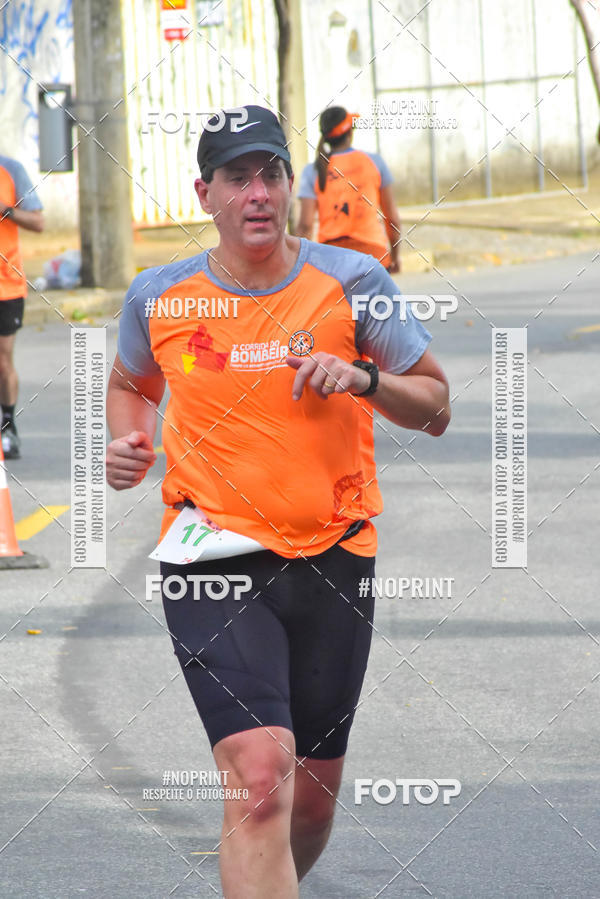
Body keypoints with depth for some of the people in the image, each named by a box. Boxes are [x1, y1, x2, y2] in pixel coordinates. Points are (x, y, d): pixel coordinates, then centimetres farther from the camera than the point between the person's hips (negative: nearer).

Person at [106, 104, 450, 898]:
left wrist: (363, 379, -17)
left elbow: (435, 408, 2)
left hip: (332, 560, 2)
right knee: (260, 777, -21)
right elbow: (131, 383, 22)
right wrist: (128, 442, 1)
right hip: (213, 561, -2)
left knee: (312, 802, 13)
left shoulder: (351, 283, -3)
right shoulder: (158, 299, 0)